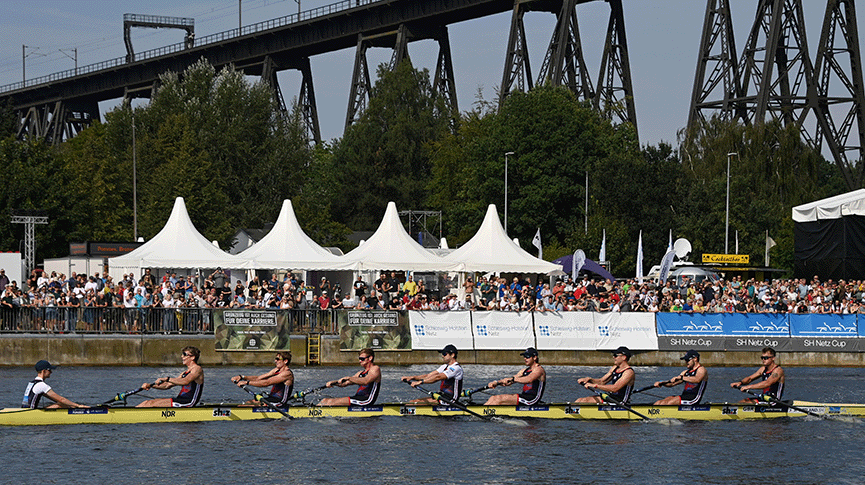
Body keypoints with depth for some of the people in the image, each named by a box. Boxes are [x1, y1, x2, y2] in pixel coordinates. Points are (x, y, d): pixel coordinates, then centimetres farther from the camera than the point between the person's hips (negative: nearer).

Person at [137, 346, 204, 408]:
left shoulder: (197, 369, -6)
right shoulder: (185, 373, 24)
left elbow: (185, 381, -27)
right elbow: (168, 385, 20)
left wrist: (166, 379, -28)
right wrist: (151, 385, 7)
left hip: (188, 402, -9)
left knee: (152, 403, -20)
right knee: (147, 402, -2)